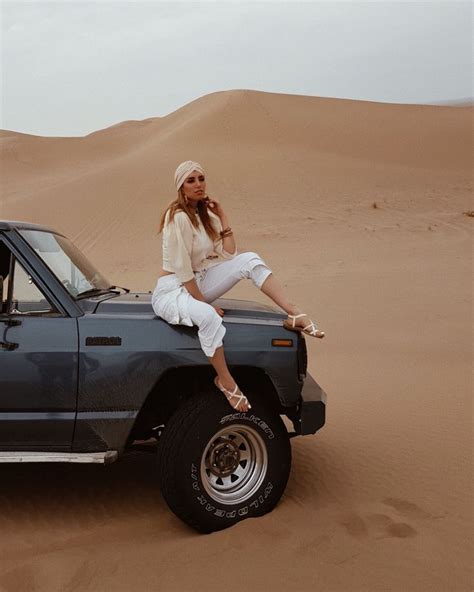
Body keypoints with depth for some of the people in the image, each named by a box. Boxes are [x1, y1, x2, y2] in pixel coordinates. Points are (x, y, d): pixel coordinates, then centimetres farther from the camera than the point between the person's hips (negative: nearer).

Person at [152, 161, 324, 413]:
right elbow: (181, 270, -21)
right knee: (209, 317, -41)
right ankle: (225, 381, -21)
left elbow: (229, 254, 3)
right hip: (171, 290, -8)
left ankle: (294, 315, -17)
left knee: (250, 260, -9)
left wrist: (222, 216, -1)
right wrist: (205, 302, -18)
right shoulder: (178, 217, -19)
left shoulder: (204, 213, 9)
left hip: (198, 283, 8)